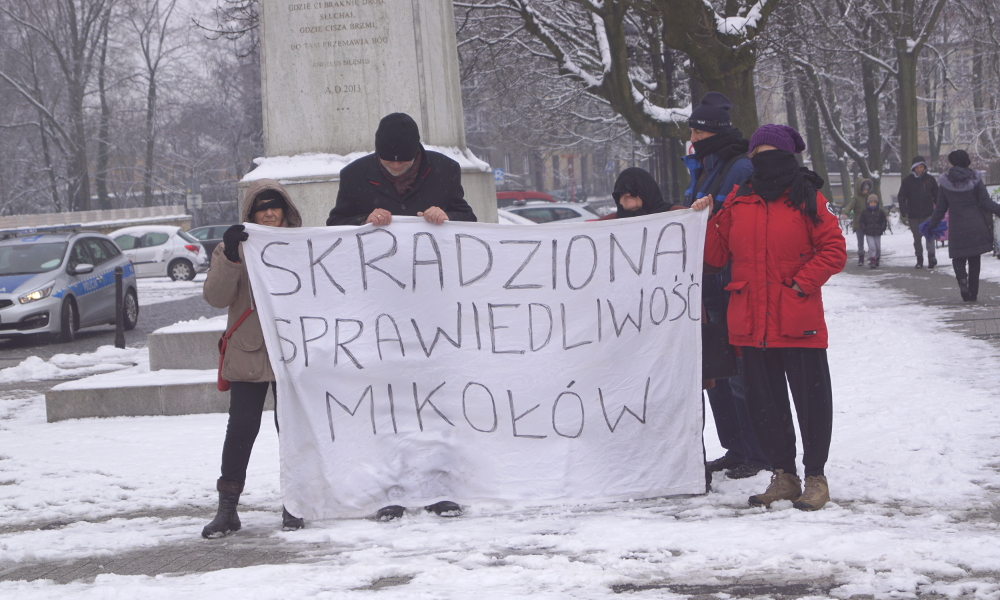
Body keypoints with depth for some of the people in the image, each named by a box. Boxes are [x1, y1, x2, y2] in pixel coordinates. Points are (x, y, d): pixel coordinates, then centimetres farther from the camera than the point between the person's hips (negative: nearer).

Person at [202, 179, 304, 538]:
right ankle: (227, 508, 3)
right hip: (248, 354, -1)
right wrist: (230, 258, -21)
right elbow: (216, 297, -8)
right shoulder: (234, 247, 5)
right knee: (242, 427, -3)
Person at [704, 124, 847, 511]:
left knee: (810, 398, 0)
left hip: (797, 321, -4)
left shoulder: (807, 199, 0)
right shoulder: (737, 201, 10)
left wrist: (802, 283, -12)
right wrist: (705, 221, -4)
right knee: (763, 401, 9)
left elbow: (834, 251, -3)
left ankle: (815, 478, 10)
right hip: (751, 321, 4)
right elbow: (715, 255, 11)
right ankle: (783, 476, 20)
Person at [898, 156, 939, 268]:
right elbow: (901, 197, 1)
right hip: (913, 215, 1)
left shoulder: (929, 179, 4)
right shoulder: (907, 181, 2)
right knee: (917, 238, 7)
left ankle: (931, 256, -26)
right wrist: (904, 213, -9)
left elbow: (936, 196, 12)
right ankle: (919, 260, 15)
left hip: (928, 214, -1)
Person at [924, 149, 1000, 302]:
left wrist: (931, 225, 16)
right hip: (976, 226, 0)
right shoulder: (975, 179, -3)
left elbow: (940, 209, 4)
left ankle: (962, 277, -19)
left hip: (957, 228, 0)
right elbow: (986, 202, -7)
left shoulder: (945, 183, -1)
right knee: (974, 260, 10)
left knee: (958, 257, 12)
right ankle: (973, 294, 9)